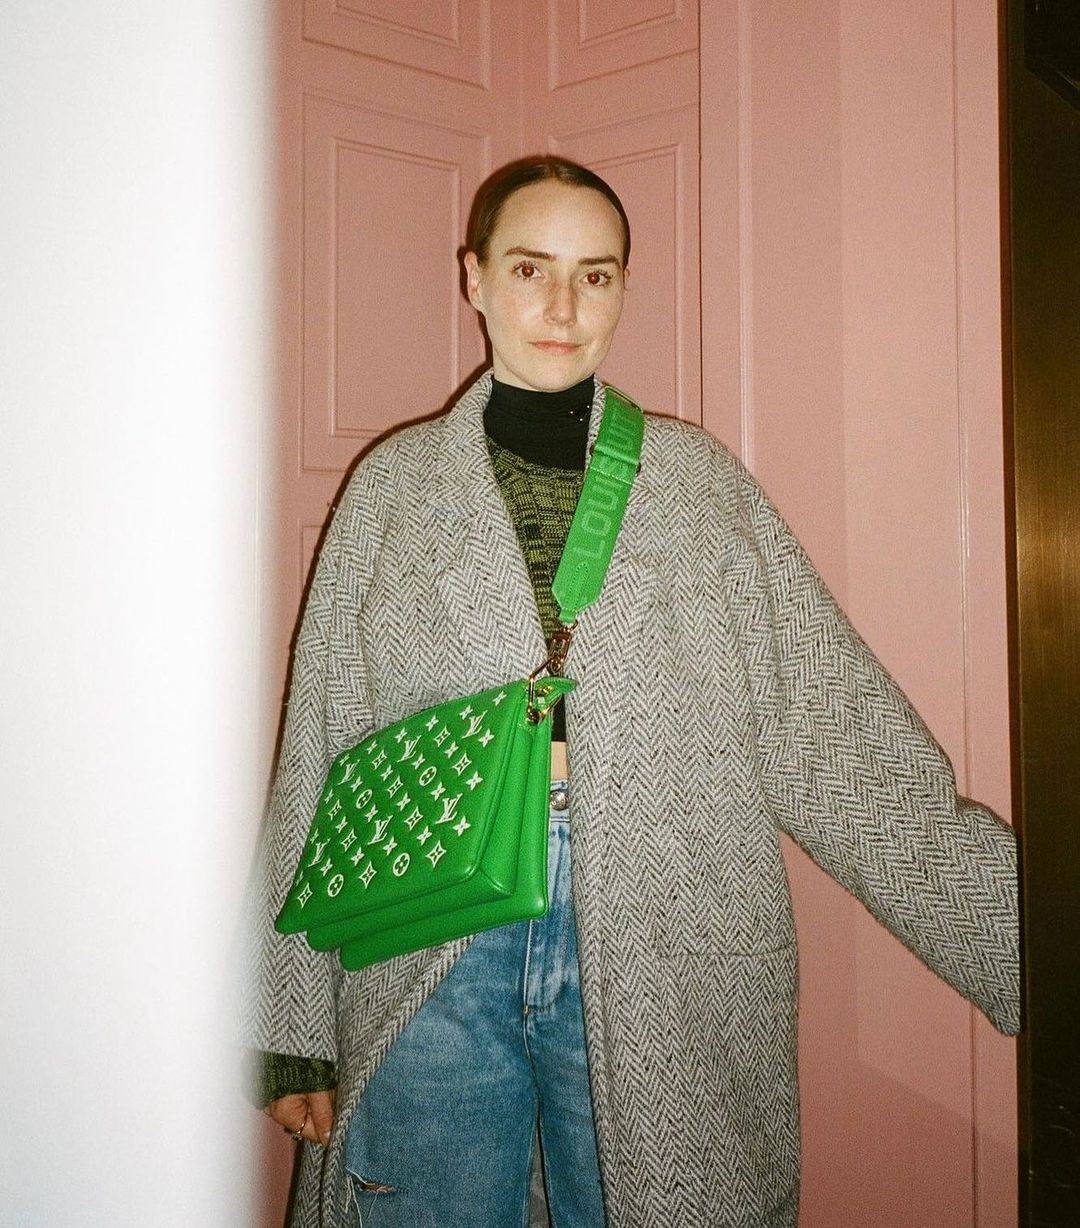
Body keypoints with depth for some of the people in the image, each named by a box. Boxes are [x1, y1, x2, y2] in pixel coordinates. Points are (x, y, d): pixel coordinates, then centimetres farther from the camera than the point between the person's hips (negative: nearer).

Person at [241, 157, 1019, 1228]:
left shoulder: (700, 483, 5)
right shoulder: (395, 484, 5)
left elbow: (842, 735, -2)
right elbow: (316, 758, 3)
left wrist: (1031, 934, -12)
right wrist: (293, 1025, 0)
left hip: (660, 967, 0)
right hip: (430, 956, 0)